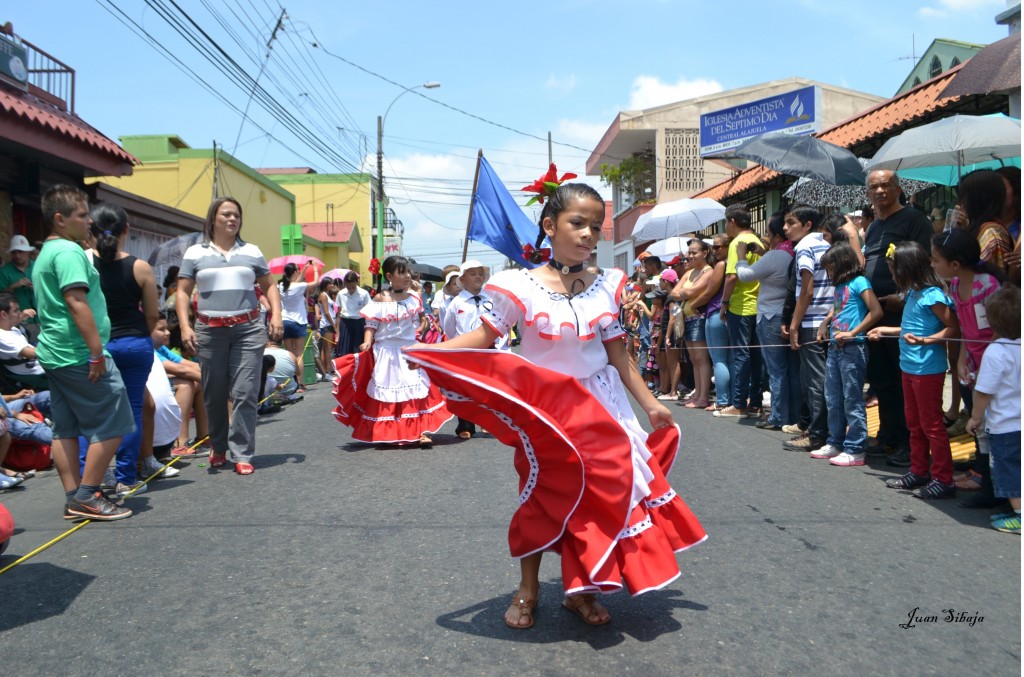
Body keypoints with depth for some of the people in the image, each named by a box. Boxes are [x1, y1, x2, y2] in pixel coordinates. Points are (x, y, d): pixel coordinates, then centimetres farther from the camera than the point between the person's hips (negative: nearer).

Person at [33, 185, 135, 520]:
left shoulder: (45, 254, 19)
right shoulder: (69, 251, -13)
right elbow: (77, 303, -22)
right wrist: (97, 352, -23)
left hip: (53, 353, 11)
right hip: (79, 354, -10)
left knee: (66, 429, 10)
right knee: (111, 425, -3)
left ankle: (74, 499, 15)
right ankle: (87, 496, -1)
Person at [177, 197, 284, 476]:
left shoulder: (251, 251, 13)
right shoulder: (195, 253, 9)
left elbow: (269, 286, 16)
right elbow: (183, 292, 7)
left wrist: (276, 315, 1)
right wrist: (185, 326, -5)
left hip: (248, 329, 0)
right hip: (209, 330, 0)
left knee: (245, 393, -7)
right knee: (214, 395, 7)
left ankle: (242, 454, -2)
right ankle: (218, 447, 25)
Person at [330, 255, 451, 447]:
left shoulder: (414, 298, 6)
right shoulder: (380, 300, -5)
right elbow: (371, 325, -7)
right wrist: (367, 342, -21)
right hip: (386, 352, -3)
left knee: (417, 390, -2)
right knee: (387, 392, 4)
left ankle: (422, 431, 1)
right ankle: (390, 434, 14)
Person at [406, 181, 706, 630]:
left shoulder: (606, 286, -2)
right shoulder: (523, 286, -13)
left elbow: (617, 355, 4)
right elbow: (486, 337, -11)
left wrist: (650, 403, 7)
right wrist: (426, 351, -23)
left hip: (598, 409, 3)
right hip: (542, 411, -3)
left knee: (597, 494, 7)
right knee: (540, 497, 8)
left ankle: (580, 590, 26)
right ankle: (528, 589, 28)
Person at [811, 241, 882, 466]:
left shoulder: (859, 282, -9)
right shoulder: (839, 286, 16)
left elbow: (876, 311, -18)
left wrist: (852, 333, -18)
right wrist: (825, 324, 14)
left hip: (853, 348, -9)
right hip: (835, 347, 9)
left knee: (852, 399, -3)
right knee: (833, 399, 14)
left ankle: (855, 450, 3)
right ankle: (835, 443, 25)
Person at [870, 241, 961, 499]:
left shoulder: (933, 296, -19)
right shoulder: (913, 294, 8)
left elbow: (954, 329, -20)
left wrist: (924, 340, -30)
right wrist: (886, 330, 23)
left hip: (928, 370, -10)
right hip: (909, 368, 10)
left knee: (931, 425, -1)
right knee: (914, 423, 18)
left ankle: (943, 480, 9)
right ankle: (919, 472, 30)